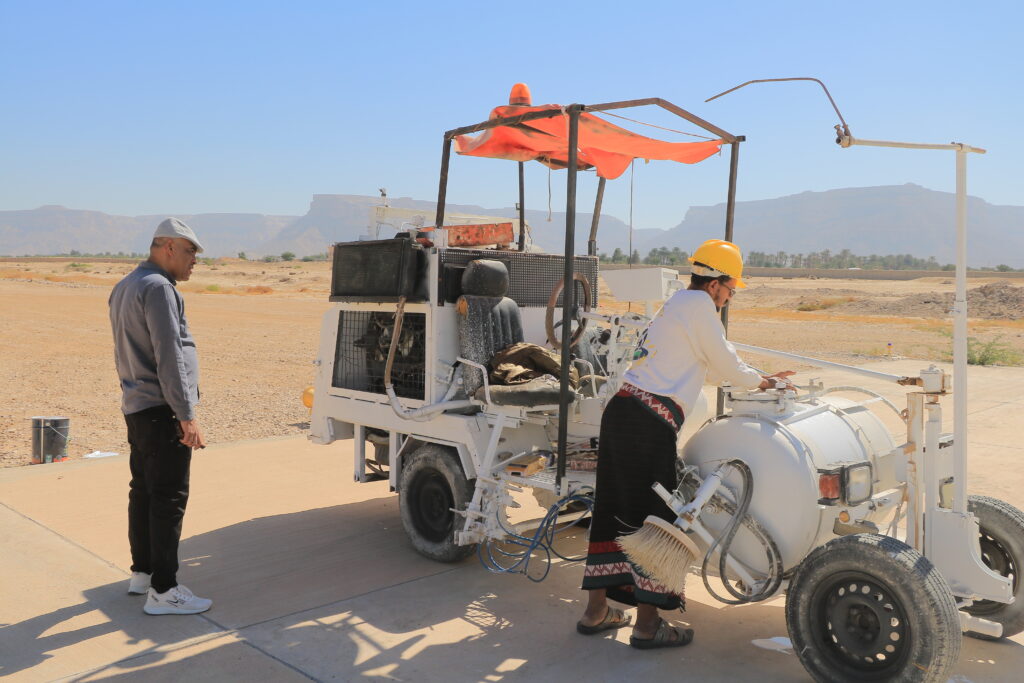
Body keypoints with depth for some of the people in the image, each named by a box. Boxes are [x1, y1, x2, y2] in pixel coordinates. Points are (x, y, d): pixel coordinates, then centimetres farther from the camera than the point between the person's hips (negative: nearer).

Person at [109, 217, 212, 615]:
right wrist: (187, 415, -20)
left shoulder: (125, 287, 17)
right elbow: (169, 357, -21)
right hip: (162, 409, -10)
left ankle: (142, 572, 28)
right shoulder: (158, 288, -16)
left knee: (144, 490, 17)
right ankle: (162, 590, -2)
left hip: (136, 407, 10)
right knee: (168, 497, -6)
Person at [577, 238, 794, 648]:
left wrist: (759, 378, 35)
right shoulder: (698, 303, -5)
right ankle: (647, 625, 9)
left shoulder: (677, 304, 24)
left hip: (620, 412, 10)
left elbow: (705, 367, 32)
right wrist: (759, 382, 18)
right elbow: (725, 364, -1)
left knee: (613, 509, 15)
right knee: (654, 519, 0)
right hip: (650, 424, -10)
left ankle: (596, 610, 25)